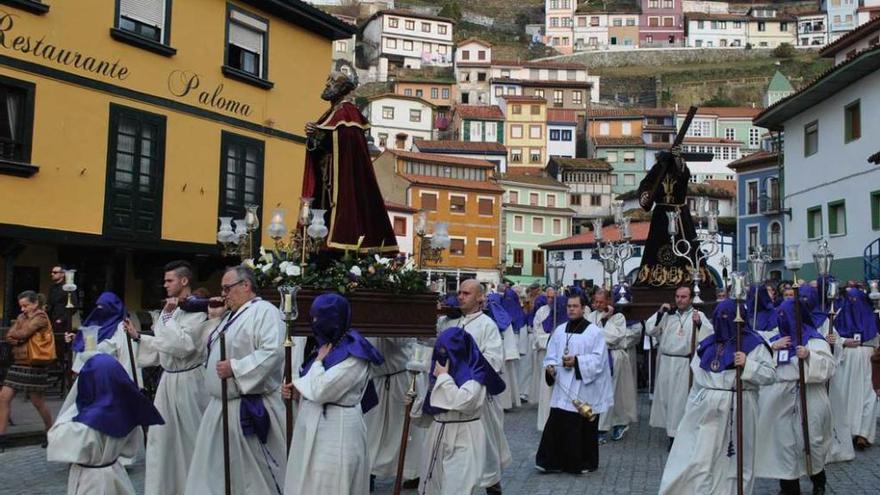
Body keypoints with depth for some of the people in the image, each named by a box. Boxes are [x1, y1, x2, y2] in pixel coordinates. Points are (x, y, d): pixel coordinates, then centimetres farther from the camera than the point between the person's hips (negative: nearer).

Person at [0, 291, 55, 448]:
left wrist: (15, 335, 0)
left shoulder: (40, 317, -8)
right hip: (18, 364, 7)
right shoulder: (21, 317, 13)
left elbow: (23, 334, -19)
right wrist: (19, 339, -16)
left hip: (33, 367, -7)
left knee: (38, 402, 3)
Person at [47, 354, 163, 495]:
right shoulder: (126, 409, -11)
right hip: (115, 476, 6)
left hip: (89, 481, -6)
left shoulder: (87, 422, -30)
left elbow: (56, 440, -13)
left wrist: (74, 409, -12)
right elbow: (131, 448, 2)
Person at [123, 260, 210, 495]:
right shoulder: (171, 308, 11)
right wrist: (138, 337, 8)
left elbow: (182, 346, -24)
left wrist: (168, 316, -19)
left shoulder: (196, 311, -16)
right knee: (162, 437, 13)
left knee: (189, 437, 3)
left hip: (187, 381, -8)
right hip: (168, 379, 8)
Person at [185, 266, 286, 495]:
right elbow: (212, 351, 22)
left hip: (248, 407, -9)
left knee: (255, 471, 2)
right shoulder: (231, 315, 17)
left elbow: (272, 352, -26)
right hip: (220, 404, 9)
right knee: (213, 469, 15)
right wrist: (214, 320, 11)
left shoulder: (264, 311, -14)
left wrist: (235, 368, -25)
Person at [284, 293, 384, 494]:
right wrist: (297, 391, 3)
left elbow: (321, 391, -24)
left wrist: (318, 360, -8)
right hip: (315, 429, 9)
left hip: (336, 433, -9)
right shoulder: (331, 345, 11)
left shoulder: (353, 354, -17)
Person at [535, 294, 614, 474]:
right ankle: (551, 461, 9)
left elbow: (598, 359, -11)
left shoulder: (594, 332, -5)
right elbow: (551, 354, 10)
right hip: (563, 387, 4)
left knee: (583, 428, 4)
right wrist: (550, 366, -10)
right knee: (556, 424, 1)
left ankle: (585, 463, 19)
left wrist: (577, 361, -22)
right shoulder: (559, 330, 9)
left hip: (585, 389, -4)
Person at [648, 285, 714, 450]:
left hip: (685, 364, -4)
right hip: (666, 363, 4)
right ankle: (671, 431, 21)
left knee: (681, 399, -2)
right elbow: (651, 331, 6)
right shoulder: (668, 315, 11)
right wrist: (660, 313, -4)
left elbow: (710, 334, -11)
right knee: (666, 396, 9)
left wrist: (699, 323, -28)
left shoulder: (698, 315, 2)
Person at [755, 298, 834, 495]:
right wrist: (773, 348, -3)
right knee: (784, 442, 5)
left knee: (809, 440, -1)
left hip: (808, 398, -4)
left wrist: (809, 356, -24)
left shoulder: (814, 339, -2)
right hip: (780, 399, 4)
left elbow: (828, 367, -9)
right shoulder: (775, 339, 13)